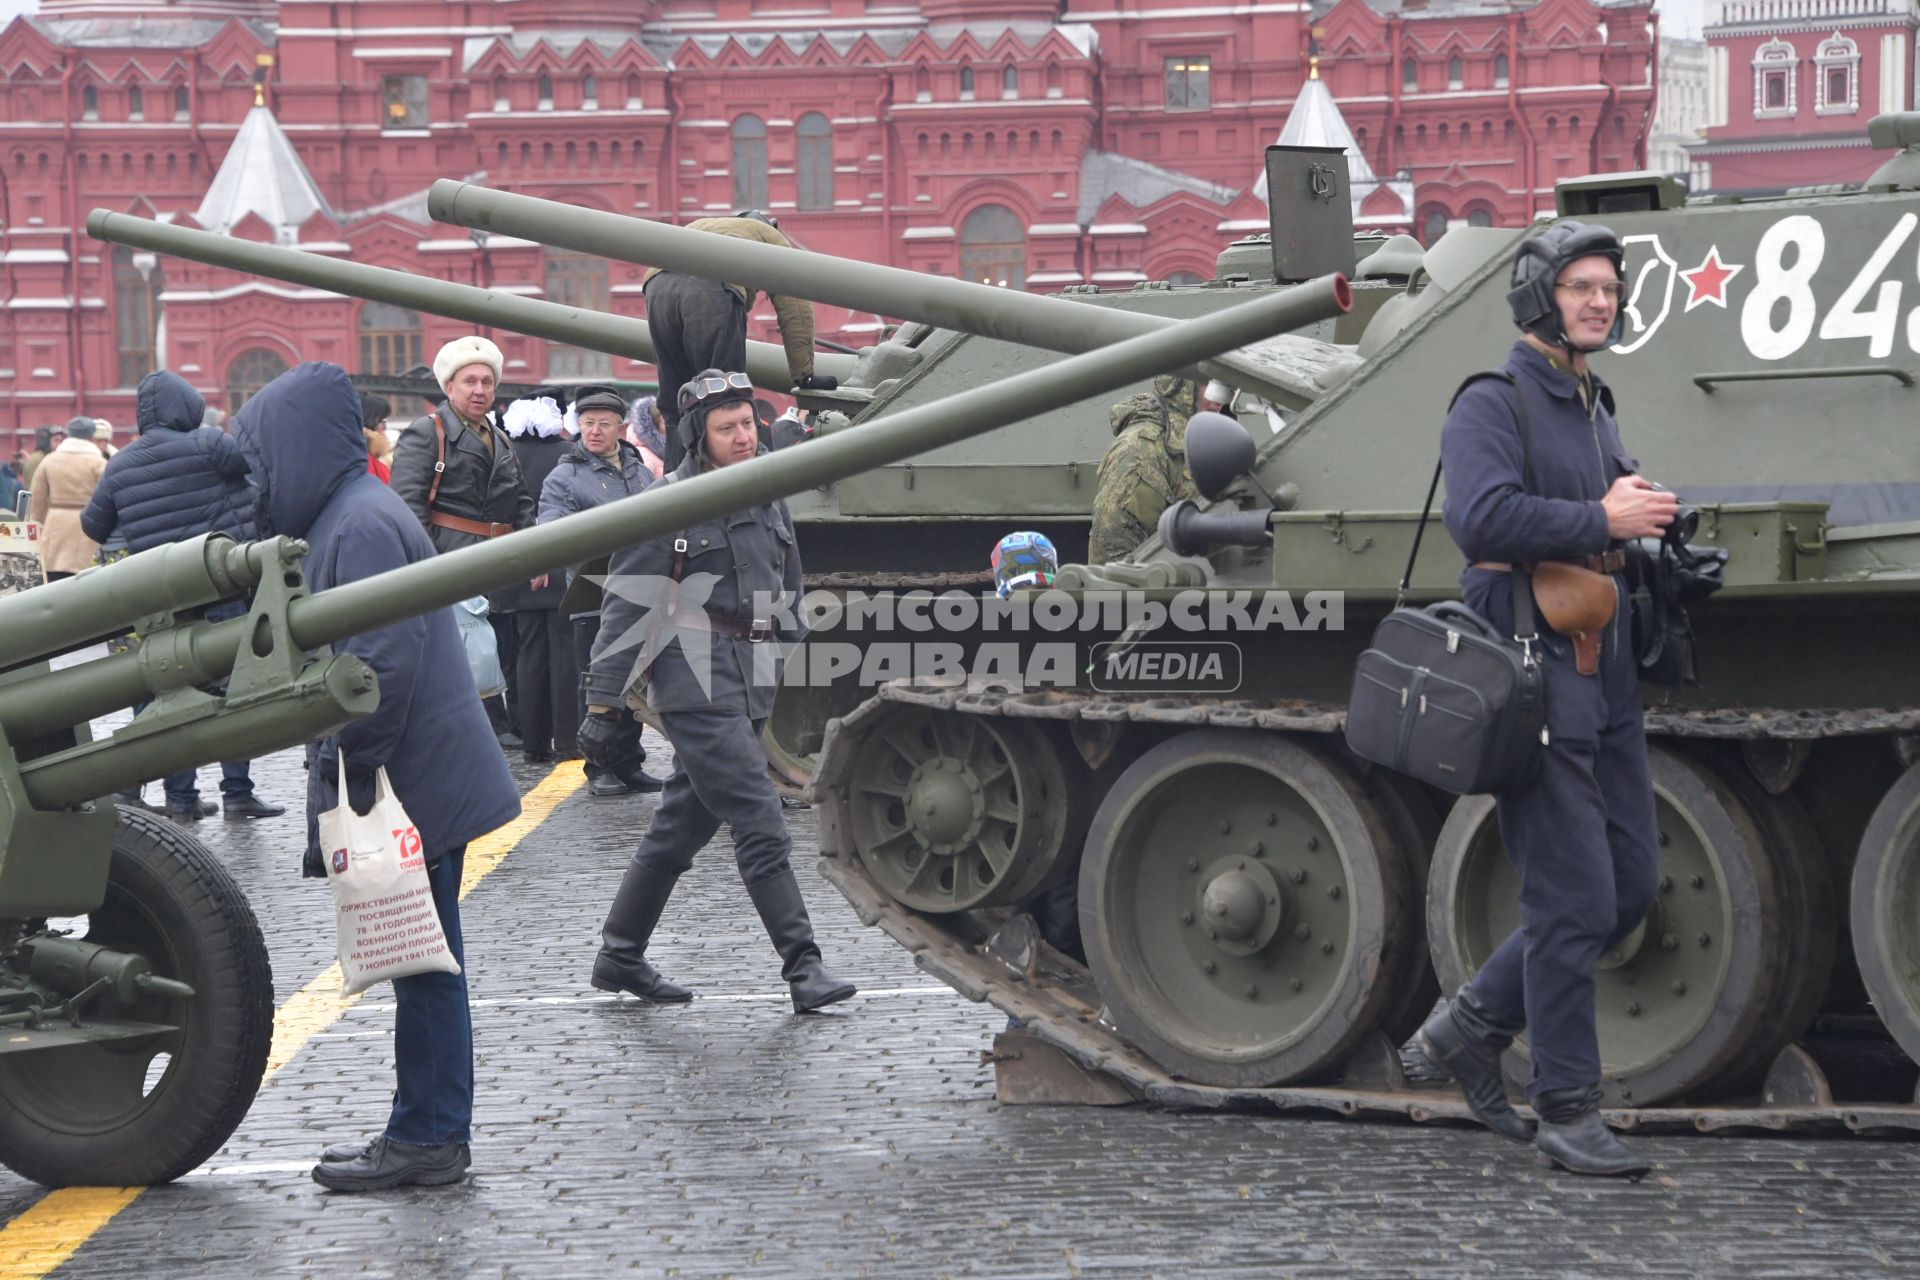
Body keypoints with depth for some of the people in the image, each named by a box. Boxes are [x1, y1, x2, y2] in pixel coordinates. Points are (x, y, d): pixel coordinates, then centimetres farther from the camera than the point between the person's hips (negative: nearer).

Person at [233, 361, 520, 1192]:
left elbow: (382, 663, -24)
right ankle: (429, 1132, 21)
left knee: (422, 964, -3)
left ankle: (427, 1139, 3)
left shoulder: (361, 525, -17)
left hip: (413, 786, -10)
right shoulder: (348, 515, 15)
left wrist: (353, 771, -20)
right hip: (425, 782, 10)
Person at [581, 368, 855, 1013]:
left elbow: (787, 594, 23)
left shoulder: (769, 499, 13)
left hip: (750, 687, 7)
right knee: (760, 824, -12)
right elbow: (626, 607, -8)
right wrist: (603, 704, -10)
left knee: (682, 825, 13)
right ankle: (803, 967, -11)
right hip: (695, 685, -7)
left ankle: (620, 955, 23)